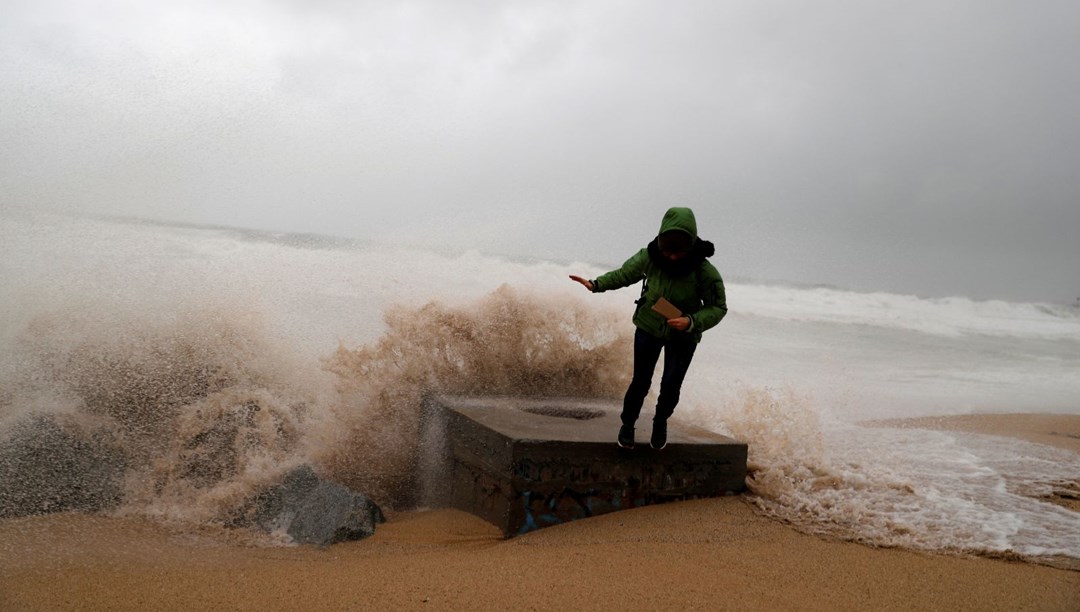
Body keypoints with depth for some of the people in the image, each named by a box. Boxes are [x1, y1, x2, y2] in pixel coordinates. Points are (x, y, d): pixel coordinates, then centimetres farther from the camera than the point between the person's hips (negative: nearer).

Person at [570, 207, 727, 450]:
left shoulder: (705, 272, -27)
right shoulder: (649, 257, -21)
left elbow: (718, 308, -16)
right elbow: (624, 274, -1)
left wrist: (692, 322, -32)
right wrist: (596, 284, -13)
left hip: (683, 336, -1)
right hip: (648, 327, 1)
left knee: (671, 386, 3)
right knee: (640, 381, 3)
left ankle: (660, 423, 35)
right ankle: (627, 424, 28)